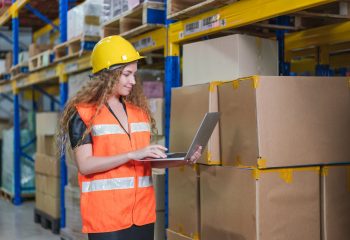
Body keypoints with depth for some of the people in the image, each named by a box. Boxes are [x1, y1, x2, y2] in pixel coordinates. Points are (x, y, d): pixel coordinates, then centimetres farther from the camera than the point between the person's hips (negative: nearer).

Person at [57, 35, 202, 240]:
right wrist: (132, 154, -20)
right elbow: (85, 165, -13)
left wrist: (182, 161, 1)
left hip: (143, 213, 5)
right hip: (106, 215, -5)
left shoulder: (139, 110, 13)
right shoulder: (83, 113, -4)